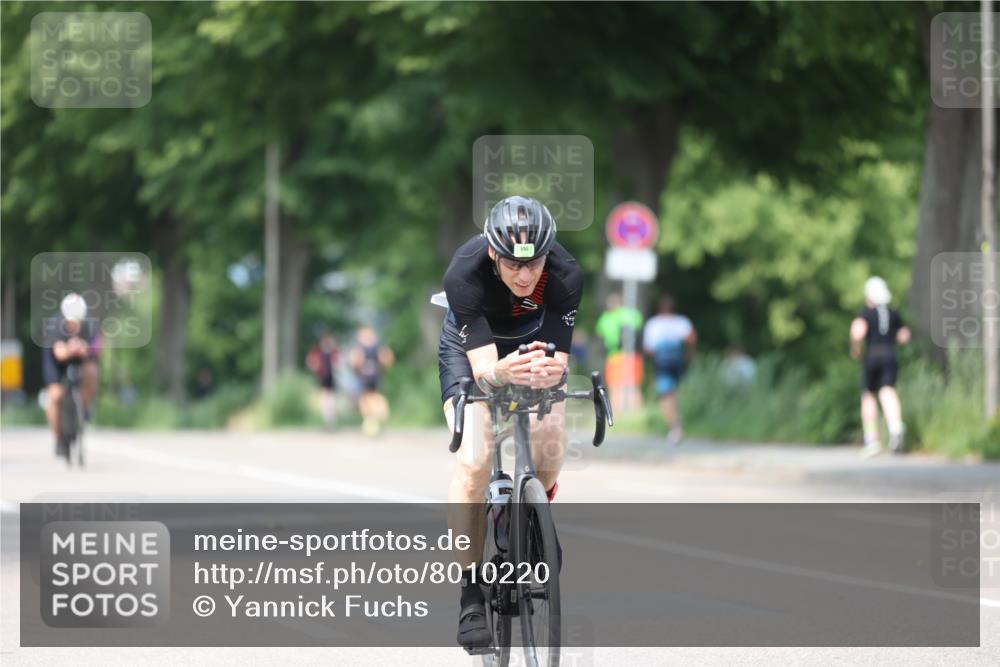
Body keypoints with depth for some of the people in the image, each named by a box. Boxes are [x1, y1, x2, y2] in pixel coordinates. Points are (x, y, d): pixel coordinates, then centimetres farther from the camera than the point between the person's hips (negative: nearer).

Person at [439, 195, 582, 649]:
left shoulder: (565, 275, -32)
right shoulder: (464, 274, -37)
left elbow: (559, 360, -34)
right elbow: (482, 368, -41)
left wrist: (549, 370, -58)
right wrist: (504, 372, -64)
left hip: (534, 343, 2)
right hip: (471, 347, -2)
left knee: (551, 447, -20)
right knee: (473, 458, -22)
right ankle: (471, 592, -15)